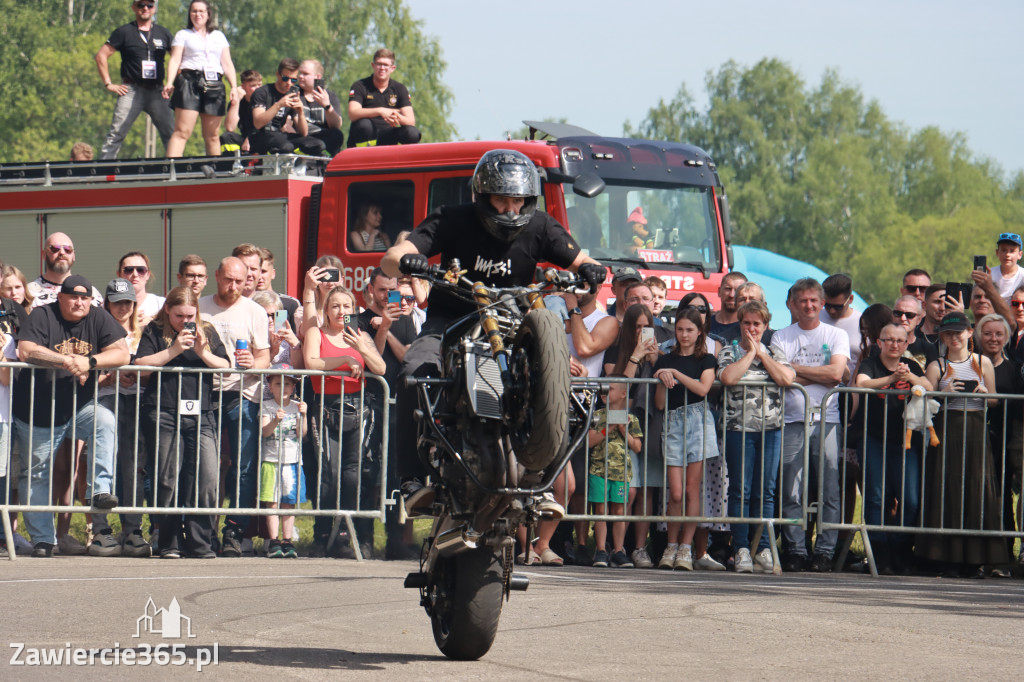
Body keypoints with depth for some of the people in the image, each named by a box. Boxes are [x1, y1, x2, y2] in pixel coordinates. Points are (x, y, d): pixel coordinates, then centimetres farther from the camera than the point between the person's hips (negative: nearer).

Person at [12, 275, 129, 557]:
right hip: (38, 413, -1)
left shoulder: (99, 318, -2)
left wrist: (89, 362, -24)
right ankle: (42, 540, 16)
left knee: (105, 422, -30)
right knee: (36, 474, 5)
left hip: (80, 406, 1)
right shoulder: (43, 316, -10)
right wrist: (66, 361, -29)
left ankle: (100, 490, -28)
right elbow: (25, 351, -24)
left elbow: (122, 354, -9)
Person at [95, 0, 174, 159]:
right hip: (132, 91, -3)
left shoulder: (163, 33, 12)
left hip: (156, 92, 3)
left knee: (172, 134, -5)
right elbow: (101, 56, 3)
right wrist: (109, 84, -3)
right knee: (116, 134, -9)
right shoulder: (124, 32, 4)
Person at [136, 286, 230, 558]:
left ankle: (201, 543, -3)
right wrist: (174, 350, -10)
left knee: (207, 479, -9)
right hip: (164, 415, -2)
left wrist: (203, 352, -7)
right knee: (168, 480, -4)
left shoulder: (208, 332, 16)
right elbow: (140, 363, -4)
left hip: (201, 415, 2)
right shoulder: (154, 332, 9)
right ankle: (169, 543, 5)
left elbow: (225, 366, 9)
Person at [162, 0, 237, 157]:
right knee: (182, 131, -15)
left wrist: (234, 87, 4)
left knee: (213, 136, 4)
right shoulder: (183, 35, 14)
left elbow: (227, 64, 18)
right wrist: (169, 83, -14)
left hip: (214, 85, 3)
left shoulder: (219, 36, 22)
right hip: (189, 82, -3)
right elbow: (175, 60, 2)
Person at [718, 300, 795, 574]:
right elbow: (728, 377, -15)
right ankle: (741, 549, -3)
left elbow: (787, 378, -4)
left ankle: (764, 548, 3)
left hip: (771, 428, 2)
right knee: (740, 490, -4)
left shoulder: (774, 353, 15)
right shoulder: (728, 352, 7)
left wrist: (762, 353, 0)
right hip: (739, 428, -2)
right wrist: (751, 352, -4)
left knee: (766, 491, 2)